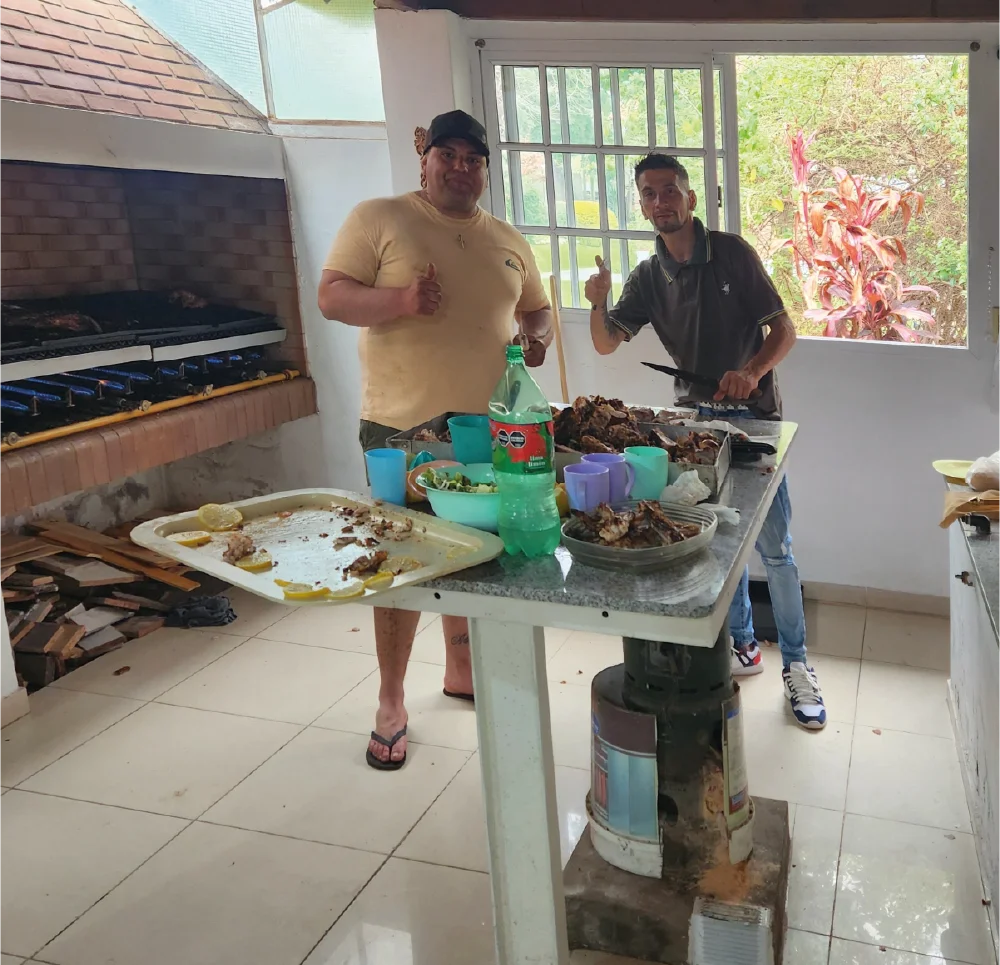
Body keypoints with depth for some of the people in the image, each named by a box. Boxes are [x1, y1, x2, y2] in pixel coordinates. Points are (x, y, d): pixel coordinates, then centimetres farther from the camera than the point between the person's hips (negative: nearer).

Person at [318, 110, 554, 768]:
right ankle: (391, 704, 16)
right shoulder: (378, 219, -1)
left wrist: (538, 336, -1)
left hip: (487, 425, 5)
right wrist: (398, 299, -25)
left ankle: (461, 668, 37)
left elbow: (536, 309, 22)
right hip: (403, 425, -5)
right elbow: (331, 297, -7)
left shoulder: (508, 240, 14)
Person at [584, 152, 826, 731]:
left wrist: (753, 371, -25)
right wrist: (598, 304, -17)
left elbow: (784, 329, -6)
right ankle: (742, 645, 29)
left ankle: (796, 665, 12)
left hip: (752, 414, -4)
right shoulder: (649, 279, 4)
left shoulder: (732, 253, -8)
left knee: (773, 546, -3)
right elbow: (607, 343, 3)